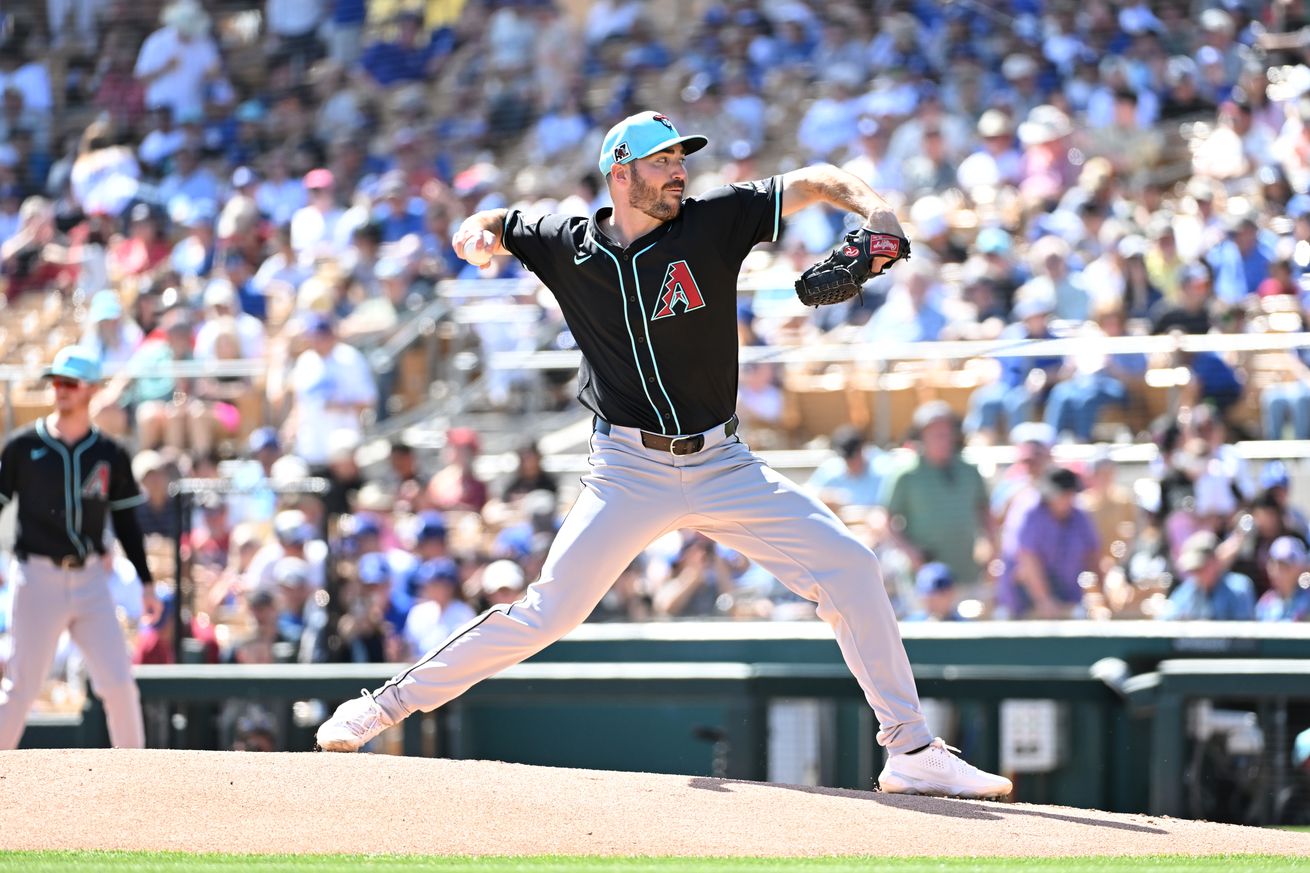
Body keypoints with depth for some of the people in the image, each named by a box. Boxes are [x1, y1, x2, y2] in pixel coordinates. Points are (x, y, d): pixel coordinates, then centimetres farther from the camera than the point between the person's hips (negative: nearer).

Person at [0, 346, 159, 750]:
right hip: (37, 578, -2)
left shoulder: (110, 454, 6)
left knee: (119, 682, -3)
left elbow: (126, 522, 13)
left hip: (91, 580, 2)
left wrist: (146, 582, 8)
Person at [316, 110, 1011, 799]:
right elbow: (496, 225, 17)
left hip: (722, 466, 1)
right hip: (629, 474, -1)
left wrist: (871, 208, -22)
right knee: (548, 612, -8)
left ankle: (912, 752, -4)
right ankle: (388, 704, 9)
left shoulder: (712, 223, -2)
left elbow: (810, 185, -2)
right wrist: (480, 232, -7)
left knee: (848, 566, -11)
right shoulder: (567, 247, 0)